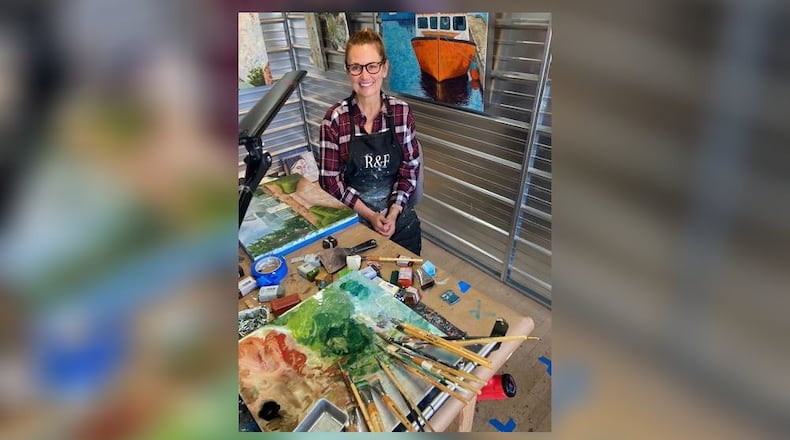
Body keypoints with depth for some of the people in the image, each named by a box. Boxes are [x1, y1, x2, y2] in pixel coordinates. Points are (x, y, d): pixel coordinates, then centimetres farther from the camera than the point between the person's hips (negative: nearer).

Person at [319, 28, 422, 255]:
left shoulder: (402, 111, -5)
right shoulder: (335, 118, -11)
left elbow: (410, 167, -1)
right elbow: (330, 180, -9)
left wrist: (393, 212, -13)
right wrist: (369, 215, -15)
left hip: (401, 218, 2)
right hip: (353, 219, -2)